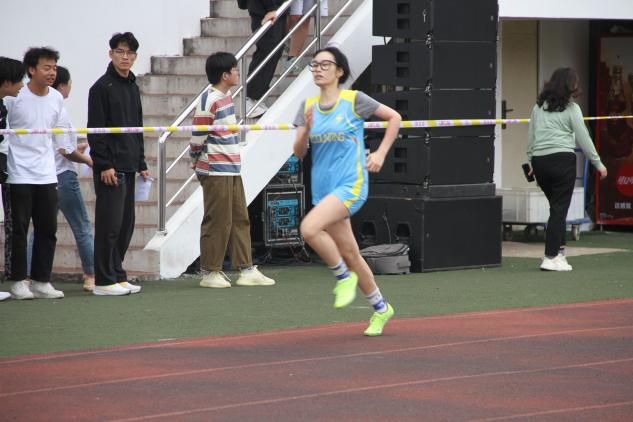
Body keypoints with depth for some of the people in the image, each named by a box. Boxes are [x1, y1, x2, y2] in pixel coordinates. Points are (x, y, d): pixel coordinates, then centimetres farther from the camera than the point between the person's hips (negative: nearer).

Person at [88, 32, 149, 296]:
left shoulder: (133, 88, 17)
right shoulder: (102, 87, -8)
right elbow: (95, 130, -12)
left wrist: (141, 163, 17)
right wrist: (104, 165, -18)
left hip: (128, 166, 8)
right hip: (110, 167, -8)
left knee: (126, 225, 9)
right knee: (110, 224, -8)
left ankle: (118, 276, 15)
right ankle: (104, 281, -4)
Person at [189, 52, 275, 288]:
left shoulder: (226, 98, 14)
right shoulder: (209, 101, -15)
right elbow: (198, 136, -12)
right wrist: (198, 161, 2)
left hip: (232, 169, 9)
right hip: (215, 172, -9)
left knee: (240, 220, 10)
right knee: (217, 222, -4)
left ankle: (246, 270, 15)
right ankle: (210, 273, 5)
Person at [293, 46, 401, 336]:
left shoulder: (354, 100, -5)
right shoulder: (309, 106, 8)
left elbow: (394, 117, 5)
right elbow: (298, 152, 4)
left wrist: (381, 153, -2)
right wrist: (306, 129, -15)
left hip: (351, 184, -6)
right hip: (323, 189, 6)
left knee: (310, 228, -28)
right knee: (349, 255, 11)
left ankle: (344, 277, -6)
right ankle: (381, 308, 28)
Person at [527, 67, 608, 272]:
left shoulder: (539, 107, 12)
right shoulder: (571, 108, -3)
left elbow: (531, 136, 14)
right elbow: (583, 138, -1)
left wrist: (531, 161, 23)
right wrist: (598, 163, 7)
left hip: (539, 161, 5)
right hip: (562, 159, -5)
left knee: (556, 206, 17)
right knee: (560, 208, -3)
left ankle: (559, 250, 17)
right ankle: (551, 257, -7)